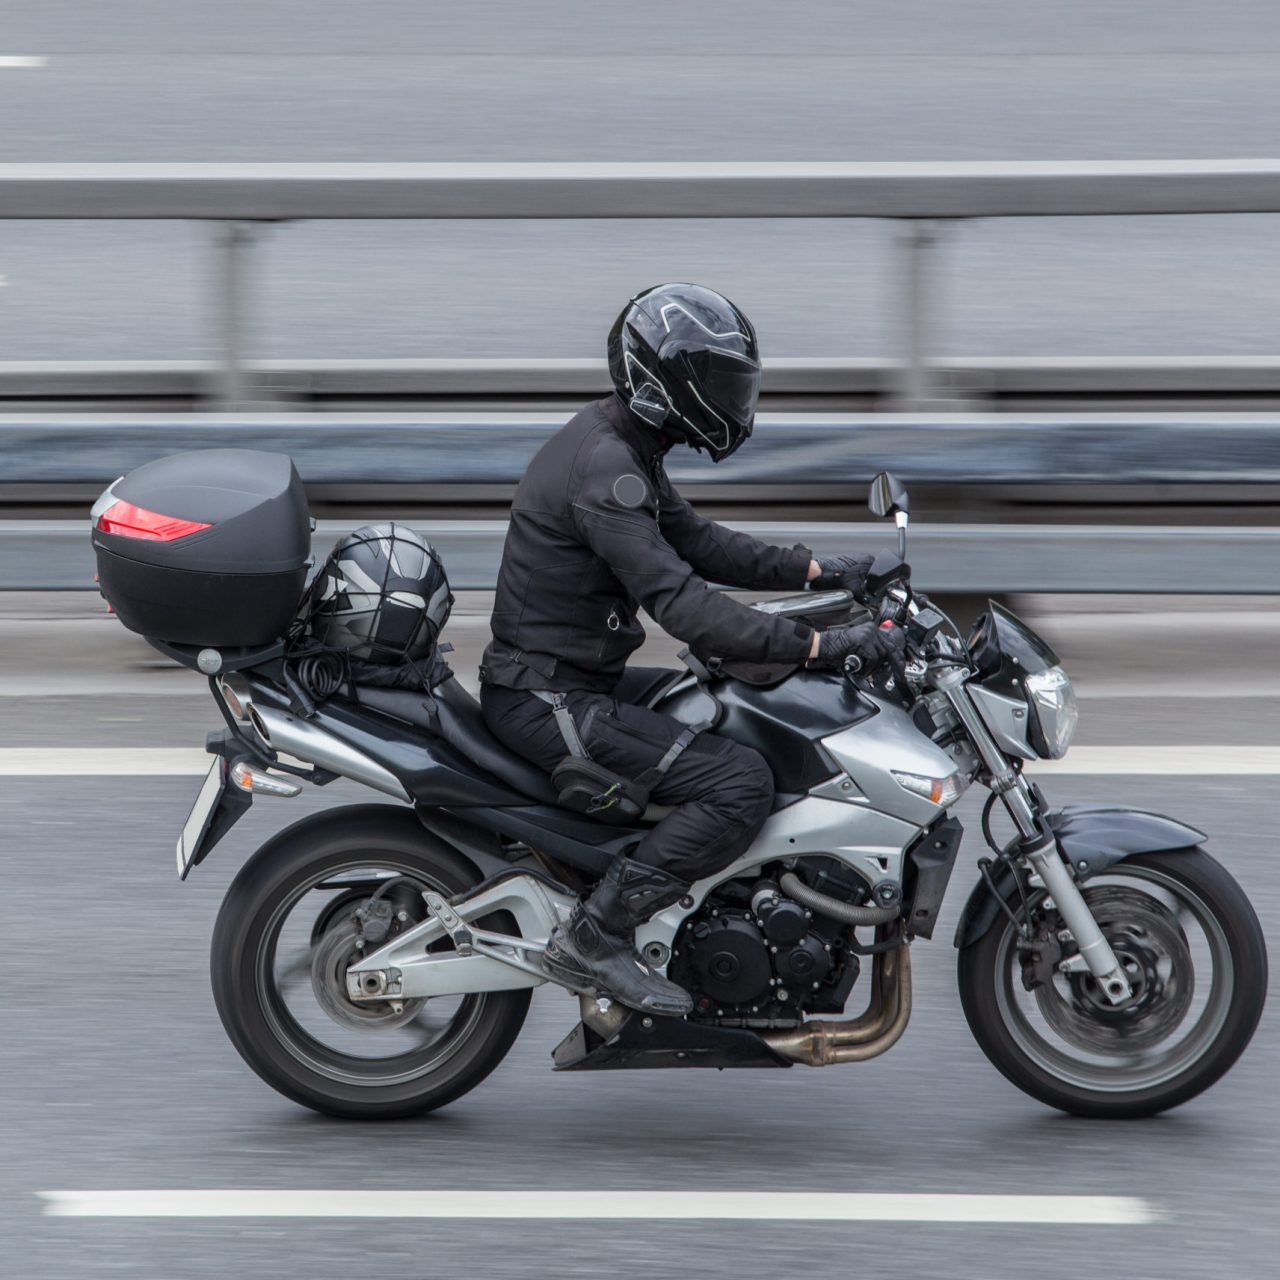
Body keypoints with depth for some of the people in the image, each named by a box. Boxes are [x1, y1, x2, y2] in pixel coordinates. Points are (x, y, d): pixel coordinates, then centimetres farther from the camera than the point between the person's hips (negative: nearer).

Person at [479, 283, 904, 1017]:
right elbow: (681, 604, -30)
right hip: (548, 700, -11)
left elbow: (695, 541, 21)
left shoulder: (625, 444, 10)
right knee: (742, 783, -20)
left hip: (578, 678, 11)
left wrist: (818, 570, 11)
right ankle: (595, 939, -16)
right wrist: (821, 646, -30)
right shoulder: (605, 467, -23)